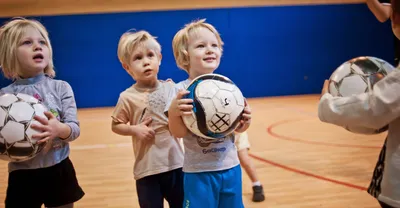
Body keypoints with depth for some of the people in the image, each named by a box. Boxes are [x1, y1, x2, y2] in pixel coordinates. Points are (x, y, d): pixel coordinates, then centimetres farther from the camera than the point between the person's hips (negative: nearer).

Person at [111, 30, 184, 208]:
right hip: (147, 168, -3)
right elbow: (116, 126, 2)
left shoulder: (170, 87, -1)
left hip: (176, 163, 3)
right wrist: (134, 130, -15)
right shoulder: (128, 97, -8)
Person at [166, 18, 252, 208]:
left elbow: (237, 128, 5)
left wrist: (245, 121, -16)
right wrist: (173, 111, -34)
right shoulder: (181, 90, -11)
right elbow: (178, 133, -17)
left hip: (230, 167, 4)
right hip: (199, 171, -4)